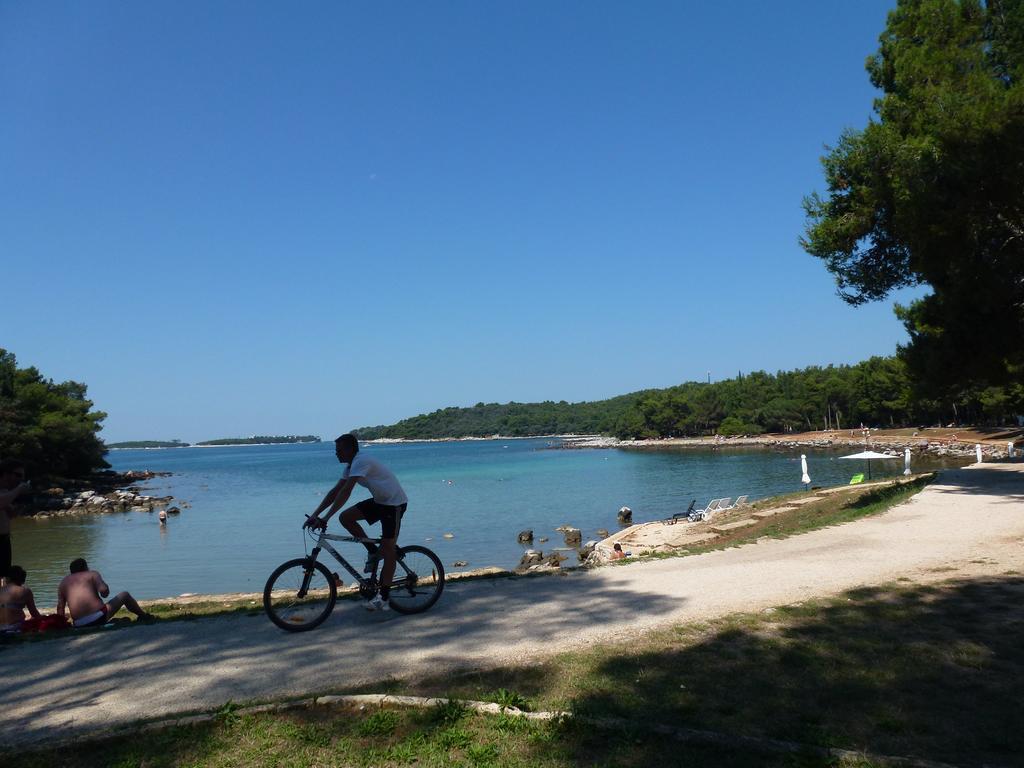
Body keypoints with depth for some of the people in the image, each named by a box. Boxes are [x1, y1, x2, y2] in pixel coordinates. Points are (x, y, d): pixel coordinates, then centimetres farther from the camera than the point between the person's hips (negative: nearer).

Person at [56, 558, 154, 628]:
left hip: (79, 625, 4)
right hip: (99, 618, -4)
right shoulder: (92, 574, 6)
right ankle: (145, 617, 31)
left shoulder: (63, 582, 18)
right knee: (124, 595, 19)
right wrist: (105, 593, 12)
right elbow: (104, 591, -10)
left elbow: (60, 606, 9)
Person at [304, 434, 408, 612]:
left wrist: (325, 518, -34)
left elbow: (345, 492, -32)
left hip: (394, 503, -9)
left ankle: (383, 598, -3)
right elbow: (335, 491, 5)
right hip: (379, 501, 9)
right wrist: (315, 515, -2)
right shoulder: (351, 465, 6)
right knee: (346, 517, -3)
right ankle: (373, 552, 9)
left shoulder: (361, 462, -23)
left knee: (388, 549, -7)